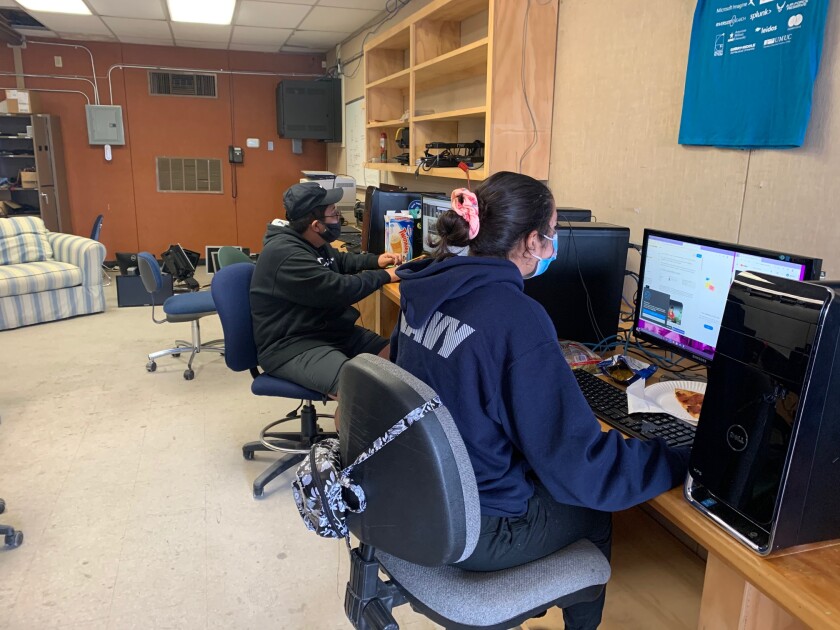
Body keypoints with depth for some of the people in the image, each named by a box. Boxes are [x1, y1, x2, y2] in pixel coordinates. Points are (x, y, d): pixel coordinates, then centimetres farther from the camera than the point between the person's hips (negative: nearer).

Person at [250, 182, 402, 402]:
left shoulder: (313, 243, 9)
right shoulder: (285, 255, -23)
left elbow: (340, 261, 32)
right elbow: (340, 290, -24)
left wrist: (376, 261, 16)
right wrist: (384, 276, -10)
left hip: (329, 330, 10)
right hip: (291, 345, -10)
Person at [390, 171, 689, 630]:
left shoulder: (426, 286, -5)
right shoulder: (517, 318, -28)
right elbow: (580, 465, -25)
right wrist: (685, 461, -13)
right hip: (471, 533, -7)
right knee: (594, 513, 19)